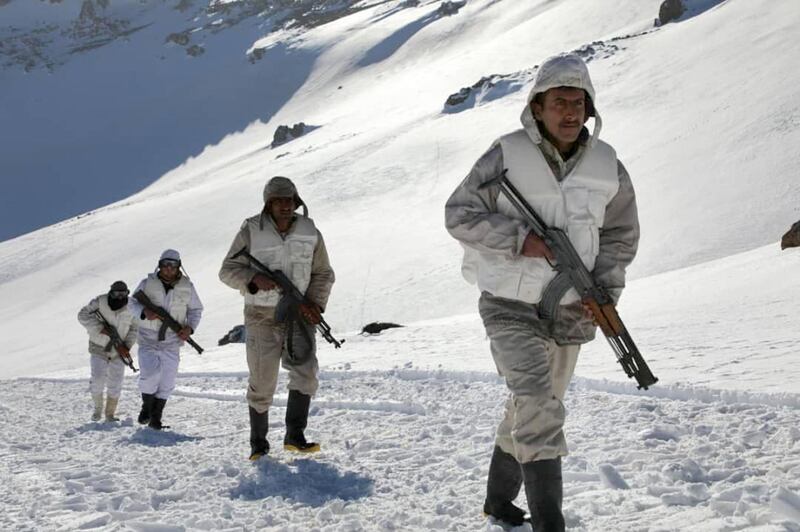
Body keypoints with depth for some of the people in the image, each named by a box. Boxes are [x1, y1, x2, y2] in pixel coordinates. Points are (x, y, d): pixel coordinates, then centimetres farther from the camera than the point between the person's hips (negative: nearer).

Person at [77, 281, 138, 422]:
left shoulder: (131, 307, -10)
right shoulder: (100, 302, -17)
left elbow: (134, 329, 0)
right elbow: (83, 315, -17)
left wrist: (127, 346, -12)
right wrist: (101, 328, -26)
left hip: (118, 351, 2)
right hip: (99, 348, -2)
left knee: (115, 384, 3)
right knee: (97, 380, -12)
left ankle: (110, 414, 20)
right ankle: (98, 407, 14)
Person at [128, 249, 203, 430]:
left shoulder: (187, 287, 1)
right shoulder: (147, 284, -4)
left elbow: (196, 310, 12)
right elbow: (133, 303, 3)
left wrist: (190, 327, -7)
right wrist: (144, 312, -19)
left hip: (172, 343, 2)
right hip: (148, 340, -2)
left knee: (166, 384, 4)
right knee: (149, 375, -21)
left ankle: (155, 419, 18)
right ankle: (146, 406, 6)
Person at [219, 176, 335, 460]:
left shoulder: (310, 233, -1)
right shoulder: (251, 232, -8)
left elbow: (323, 274, 8)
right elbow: (228, 270, -5)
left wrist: (314, 303, -10)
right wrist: (254, 278, -25)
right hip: (262, 317, -2)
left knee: (306, 372, -17)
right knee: (262, 384, 2)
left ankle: (294, 436, -9)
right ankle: (258, 443, 19)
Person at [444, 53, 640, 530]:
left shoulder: (607, 167, -1)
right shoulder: (508, 155, -12)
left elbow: (621, 235, 10)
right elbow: (460, 214, -9)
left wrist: (606, 289, -6)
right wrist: (520, 239, -22)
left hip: (570, 313, 5)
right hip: (511, 309, -5)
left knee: (530, 413, 18)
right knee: (540, 411, -21)